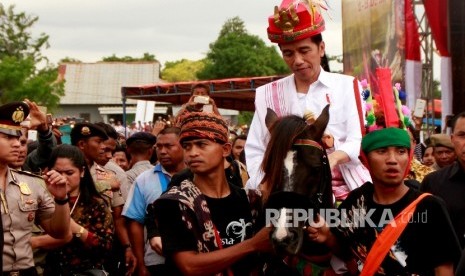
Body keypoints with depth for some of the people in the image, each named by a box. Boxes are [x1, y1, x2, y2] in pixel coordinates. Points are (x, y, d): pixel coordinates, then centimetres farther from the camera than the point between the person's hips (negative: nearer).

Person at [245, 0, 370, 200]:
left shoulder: (347, 87, 8)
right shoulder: (267, 95, 12)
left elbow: (358, 140, -1)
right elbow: (255, 151, 9)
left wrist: (334, 158, -22)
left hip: (343, 190, 0)